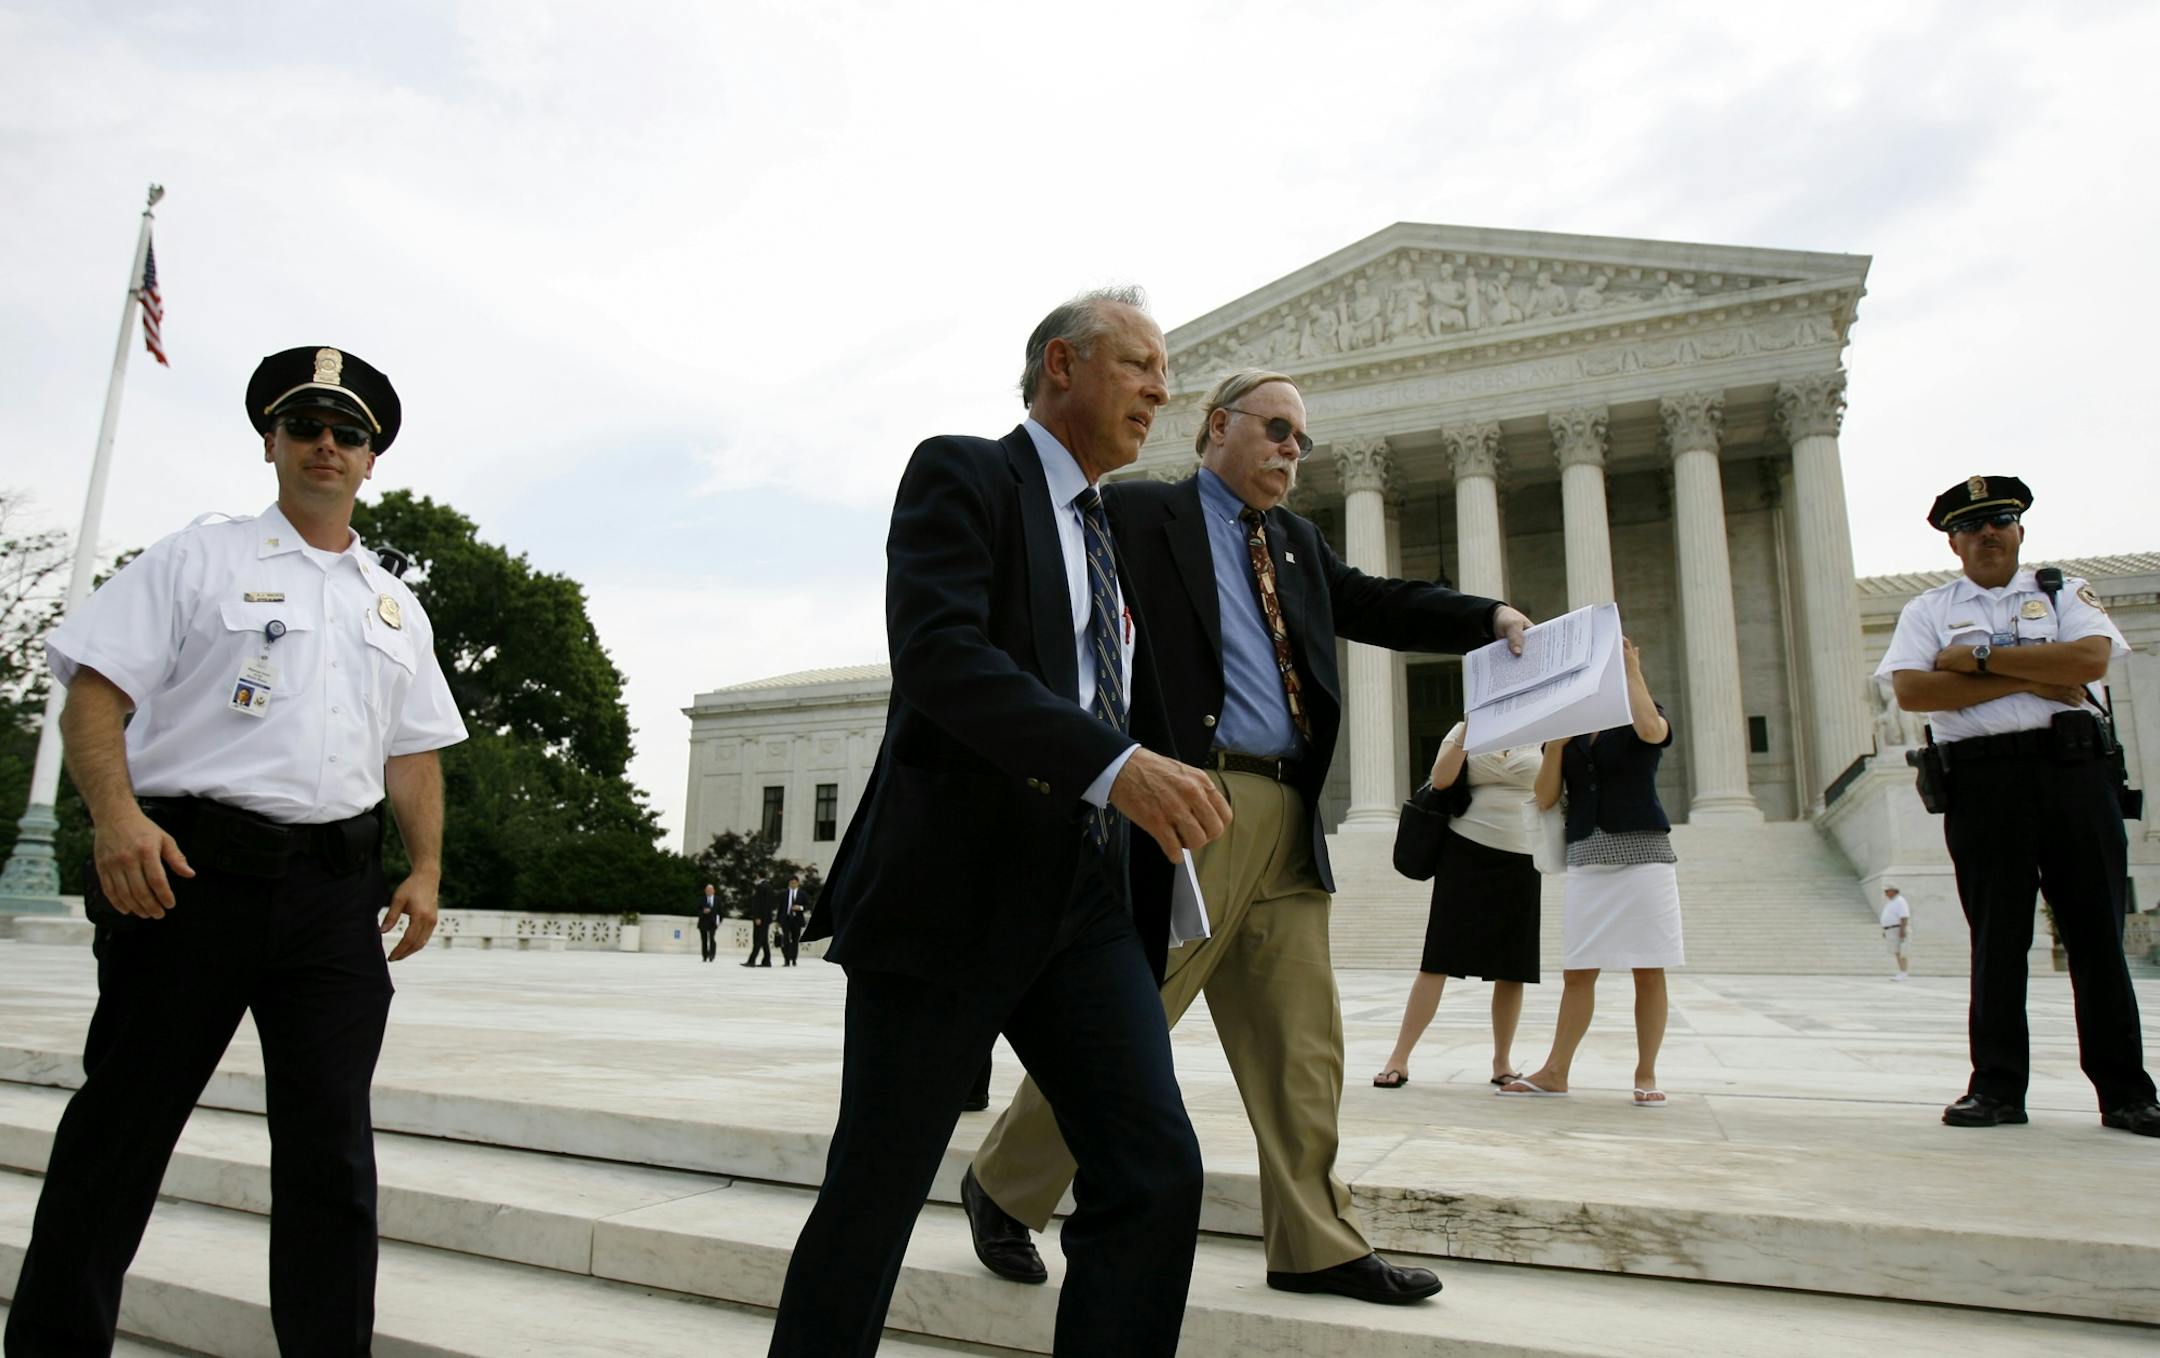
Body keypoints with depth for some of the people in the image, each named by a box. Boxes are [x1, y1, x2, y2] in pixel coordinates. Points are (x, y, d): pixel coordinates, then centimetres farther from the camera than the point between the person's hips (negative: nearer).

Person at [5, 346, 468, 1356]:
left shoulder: (394, 608, 19)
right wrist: (115, 815, -18)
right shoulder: (197, 559, 7)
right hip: (193, 869, -3)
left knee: (332, 1147, 4)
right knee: (121, 1128, 7)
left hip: (335, 892, 3)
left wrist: (426, 869, 7)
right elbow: (97, 689, -2)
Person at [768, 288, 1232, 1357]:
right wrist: (1115, 767, -30)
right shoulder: (960, 476, -3)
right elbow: (939, 655, -20)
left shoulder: (1117, 536, 20)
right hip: (948, 888, -6)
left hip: (1085, 898, 7)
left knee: (1156, 1175, -3)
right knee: (873, 1196, 5)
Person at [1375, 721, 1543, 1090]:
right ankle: (1399, 1058, -1)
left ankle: (1502, 1062, 20)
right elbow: (1440, 779, -11)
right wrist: (1470, 727, -15)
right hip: (1466, 854, -2)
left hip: (1518, 860, 2)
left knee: (1513, 966, 5)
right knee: (1439, 959, -5)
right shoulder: (1464, 729, 4)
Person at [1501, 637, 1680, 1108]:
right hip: (1587, 857, 3)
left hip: (1643, 850, -3)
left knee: (1648, 971, 0)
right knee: (1577, 971, 2)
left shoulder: (1641, 716, 5)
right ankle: (1555, 1073, 6)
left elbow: (1651, 730, -22)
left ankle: (1646, 1075, 9)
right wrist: (1556, 739, -7)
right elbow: (1545, 798, 3)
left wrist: (1632, 669, -13)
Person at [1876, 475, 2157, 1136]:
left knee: (2097, 933, 3)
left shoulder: (2065, 593, 14)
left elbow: (2090, 659, -6)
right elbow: (1910, 690, -6)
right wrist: (2030, 679, -7)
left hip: (2075, 768, 1)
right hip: (1983, 779, -1)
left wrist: (1983, 659, -8)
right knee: (1997, 938, 2)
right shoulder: (1927, 611, 11)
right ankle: (1997, 1088, 8)